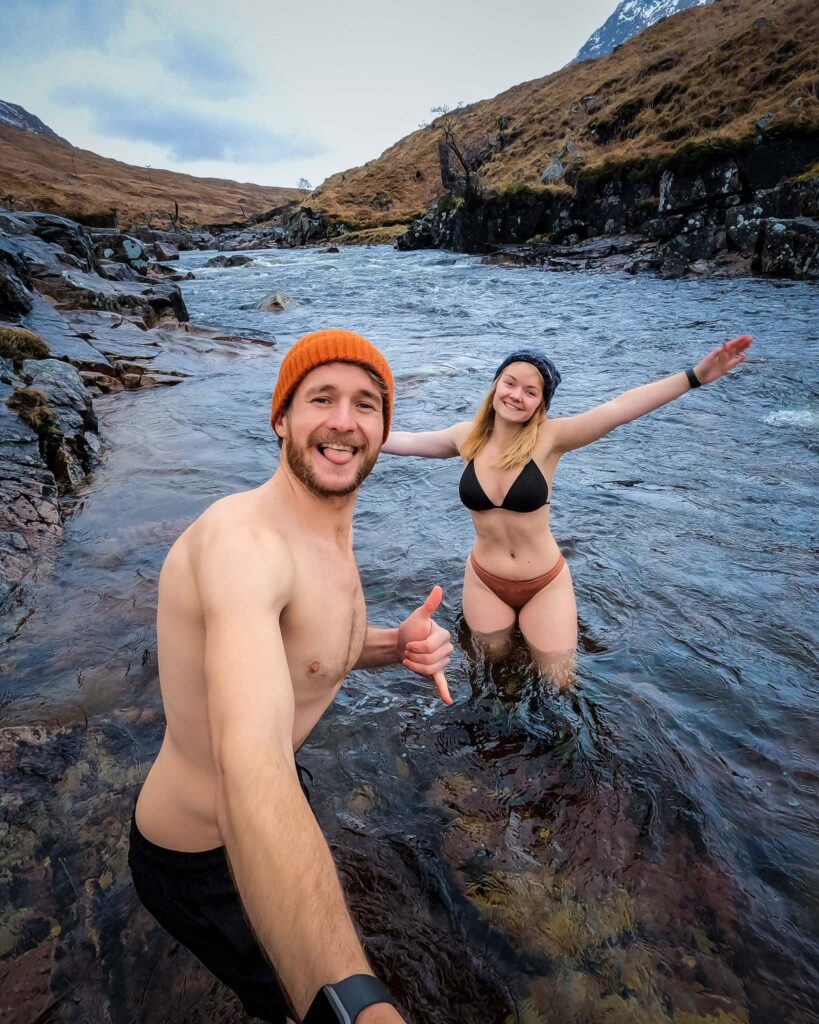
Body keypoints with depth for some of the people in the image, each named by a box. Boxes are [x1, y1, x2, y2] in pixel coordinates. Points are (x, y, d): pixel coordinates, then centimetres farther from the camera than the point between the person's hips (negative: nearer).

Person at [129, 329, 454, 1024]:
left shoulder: (330, 535, -6)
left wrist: (399, 644, -15)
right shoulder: (243, 540, -37)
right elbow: (251, 774, -50)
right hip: (202, 859, -9)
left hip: (283, 778, 10)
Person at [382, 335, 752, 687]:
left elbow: (618, 409, -28)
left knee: (558, 682, 11)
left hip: (544, 584, -2)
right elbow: (402, 440, 6)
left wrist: (695, 376, -37)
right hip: (484, 582, 2)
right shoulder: (467, 436, -8)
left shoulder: (548, 437, -17)